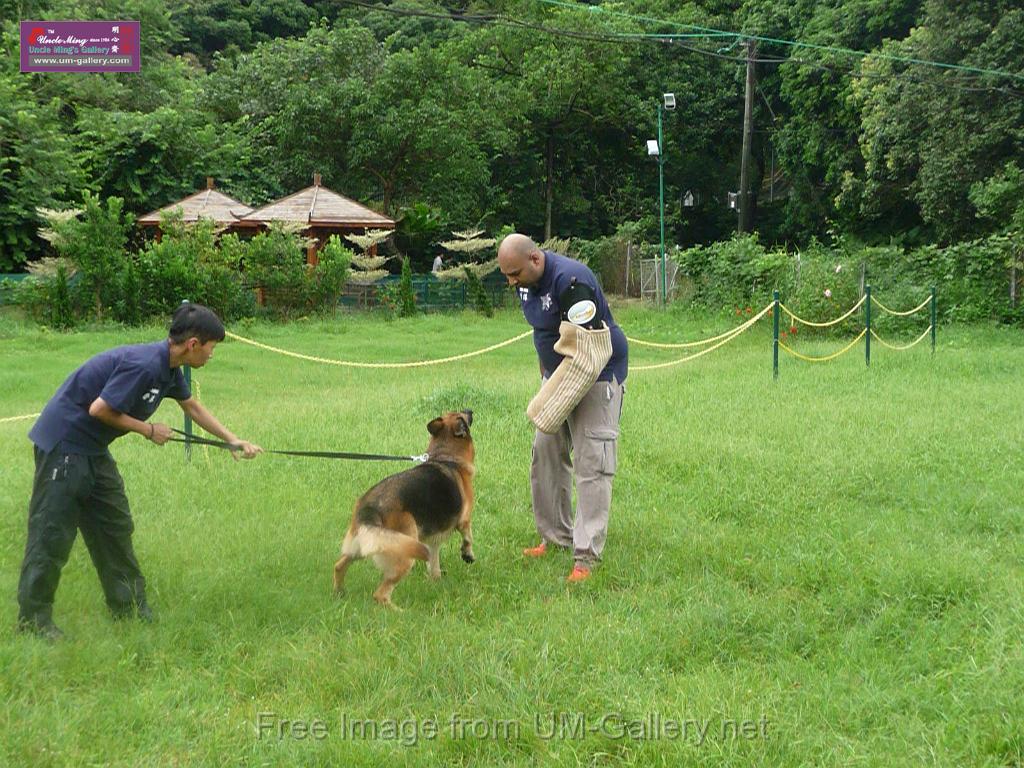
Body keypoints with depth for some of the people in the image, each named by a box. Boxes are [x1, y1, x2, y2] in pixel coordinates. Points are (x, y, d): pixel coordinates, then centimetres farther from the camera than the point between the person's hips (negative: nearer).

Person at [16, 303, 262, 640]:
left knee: (114, 526, 14)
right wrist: (148, 430, -14)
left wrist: (235, 442, 22)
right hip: (64, 444, -10)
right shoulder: (144, 365, -26)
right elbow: (99, 409, -26)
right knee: (52, 533, -4)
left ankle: (127, 604, 24)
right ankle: (33, 618, 4)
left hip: (92, 449, 10)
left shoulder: (168, 368, 6)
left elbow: (193, 407, 22)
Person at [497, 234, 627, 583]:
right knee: (546, 452, 10)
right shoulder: (527, 281, 2)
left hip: (597, 374, -9)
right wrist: (545, 371, 14)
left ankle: (586, 555, -13)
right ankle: (556, 536, 23)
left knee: (591, 463, -11)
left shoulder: (570, 280, -27)